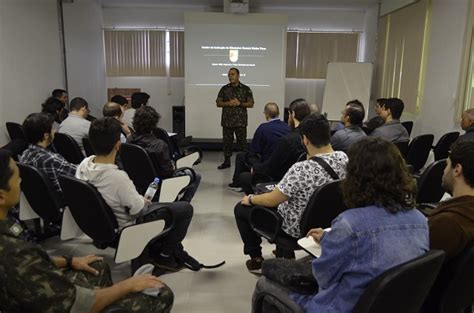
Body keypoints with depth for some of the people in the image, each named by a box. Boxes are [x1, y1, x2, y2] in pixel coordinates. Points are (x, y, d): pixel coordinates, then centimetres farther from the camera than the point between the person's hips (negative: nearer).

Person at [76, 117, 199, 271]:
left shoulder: (83, 164, -14)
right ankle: (165, 255, 15)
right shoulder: (118, 177, -38)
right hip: (126, 228, -8)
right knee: (185, 208, 0)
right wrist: (144, 200, -2)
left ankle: (158, 248, 34)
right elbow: (138, 209, -24)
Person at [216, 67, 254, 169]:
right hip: (227, 121, 2)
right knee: (226, 141, 7)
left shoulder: (246, 89, 2)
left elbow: (251, 104, 1)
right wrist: (228, 103, -11)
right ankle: (226, 161, 17)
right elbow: (218, 103, 7)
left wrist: (239, 103, -14)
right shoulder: (224, 89, 8)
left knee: (242, 142, 0)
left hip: (240, 121, -2)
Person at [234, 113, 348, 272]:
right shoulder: (344, 158, -15)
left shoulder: (301, 169, -35)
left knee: (241, 208, 10)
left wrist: (251, 199, -4)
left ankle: (256, 258, 26)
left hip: (297, 227, -7)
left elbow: (271, 200, -22)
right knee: (283, 196, 33)